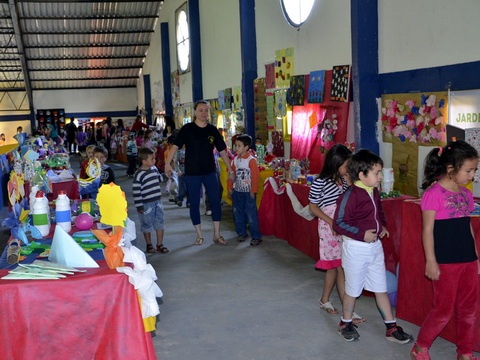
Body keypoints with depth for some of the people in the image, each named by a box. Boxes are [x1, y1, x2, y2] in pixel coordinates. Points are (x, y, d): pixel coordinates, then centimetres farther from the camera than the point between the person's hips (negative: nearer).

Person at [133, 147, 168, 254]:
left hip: (157, 201, 6)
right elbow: (136, 192, -17)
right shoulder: (138, 175, -18)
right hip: (146, 204, -6)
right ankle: (149, 245, 23)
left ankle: (159, 244, 18)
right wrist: (139, 206, -16)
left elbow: (159, 179, 24)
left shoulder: (154, 169, 3)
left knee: (160, 222, 8)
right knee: (147, 225, 8)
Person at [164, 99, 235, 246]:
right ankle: (199, 235, 19)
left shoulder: (213, 130, 2)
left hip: (210, 172, 2)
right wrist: (168, 164, -17)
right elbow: (175, 146, -8)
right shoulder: (187, 129, -5)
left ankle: (217, 234, 12)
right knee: (194, 203, 5)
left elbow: (222, 150, 5)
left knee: (216, 201, 1)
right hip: (192, 173, -2)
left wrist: (230, 169, 5)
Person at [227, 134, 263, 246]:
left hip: (248, 192, -6)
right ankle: (241, 233, 27)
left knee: (251, 215, -4)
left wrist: (253, 191, -14)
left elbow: (255, 176, -13)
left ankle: (256, 237, 2)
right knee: (238, 214, 13)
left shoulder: (251, 160, -11)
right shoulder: (235, 159, 7)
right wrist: (230, 188, 9)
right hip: (237, 191, 6)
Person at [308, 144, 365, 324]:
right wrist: (331, 222, -16)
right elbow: (313, 207, -8)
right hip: (329, 228, -7)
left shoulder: (344, 180, 7)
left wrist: (349, 182, -4)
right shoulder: (320, 182, -12)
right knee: (340, 267, -5)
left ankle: (325, 299, 32)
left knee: (334, 266, 14)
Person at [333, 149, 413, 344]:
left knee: (381, 288, 14)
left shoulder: (374, 192, 4)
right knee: (353, 289, 10)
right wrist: (362, 234, -23)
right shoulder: (350, 195, -21)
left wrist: (382, 226, 6)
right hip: (356, 248, -7)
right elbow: (339, 223, -20)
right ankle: (345, 324, 30)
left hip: (375, 246, 7)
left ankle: (392, 327, 23)